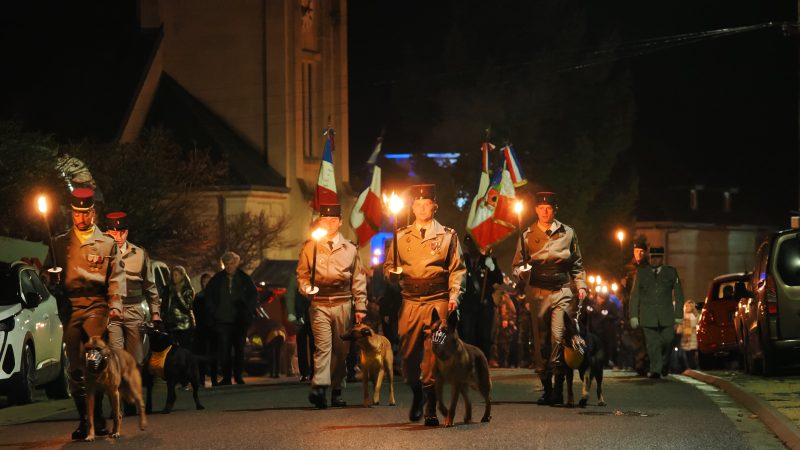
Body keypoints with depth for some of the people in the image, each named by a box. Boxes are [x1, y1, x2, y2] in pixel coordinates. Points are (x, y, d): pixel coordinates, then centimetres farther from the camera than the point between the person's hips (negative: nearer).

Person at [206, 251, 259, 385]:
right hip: (223, 320, 0)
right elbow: (208, 294, 15)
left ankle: (238, 376, 13)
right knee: (224, 350, -5)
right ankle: (226, 377, -1)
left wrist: (248, 310, 3)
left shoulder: (244, 278, 3)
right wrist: (214, 309, 7)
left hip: (240, 320, 0)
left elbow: (254, 294, 12)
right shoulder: (217, 278, 3)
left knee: (239, 349, 3)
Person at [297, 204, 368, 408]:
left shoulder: (350, 249, 12)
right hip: (319, 304, -2)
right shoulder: (309, 247, 8)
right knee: (323, 345, -16)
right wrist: (307, 288, -10)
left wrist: (361, 307, 7)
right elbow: (302, 274, 12)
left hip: (343, 304, 2)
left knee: (341, 350, 6)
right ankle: (319, 388, -28)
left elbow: (358, 281, 12)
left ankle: (336, 390, 16)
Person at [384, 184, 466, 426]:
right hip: (410, 303, 2)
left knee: (433, 352, -10)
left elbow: (457, 270, 7)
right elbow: (388, 266, 17)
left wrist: (454, 296, -6)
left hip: (438, 302, -2)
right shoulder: (401, 236, 13)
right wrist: (393, 273, -7)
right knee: (408, 353, 2)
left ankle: (431, 409, -6)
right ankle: (417, 396, 27)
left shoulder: (448, 235, 9)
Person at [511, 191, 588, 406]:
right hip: (537, 292, 1)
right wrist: (522, 270, -11)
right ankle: (546, 389, 7)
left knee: (558, 337, -14)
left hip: (561, 292, -1)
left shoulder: (567, 233, 11)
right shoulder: (527, 235, 9)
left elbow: (576, 265, 17)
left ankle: (558, 388, -13)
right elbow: (517, 264, 11)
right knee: (541, 342, 1)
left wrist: (581, 285, 6)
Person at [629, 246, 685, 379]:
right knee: (652, 344, -6)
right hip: (648, 316, 0)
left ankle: (664, 363, 22)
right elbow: (634, 295, 9)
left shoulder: (671, 272, 9)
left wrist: (678, 316, 4)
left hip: (666, 316, 0)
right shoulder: (641, 272, 10)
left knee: (667, 341, -4)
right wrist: (633, 315, 3)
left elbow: (678, 295, 10)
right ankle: (655, 370, -4)